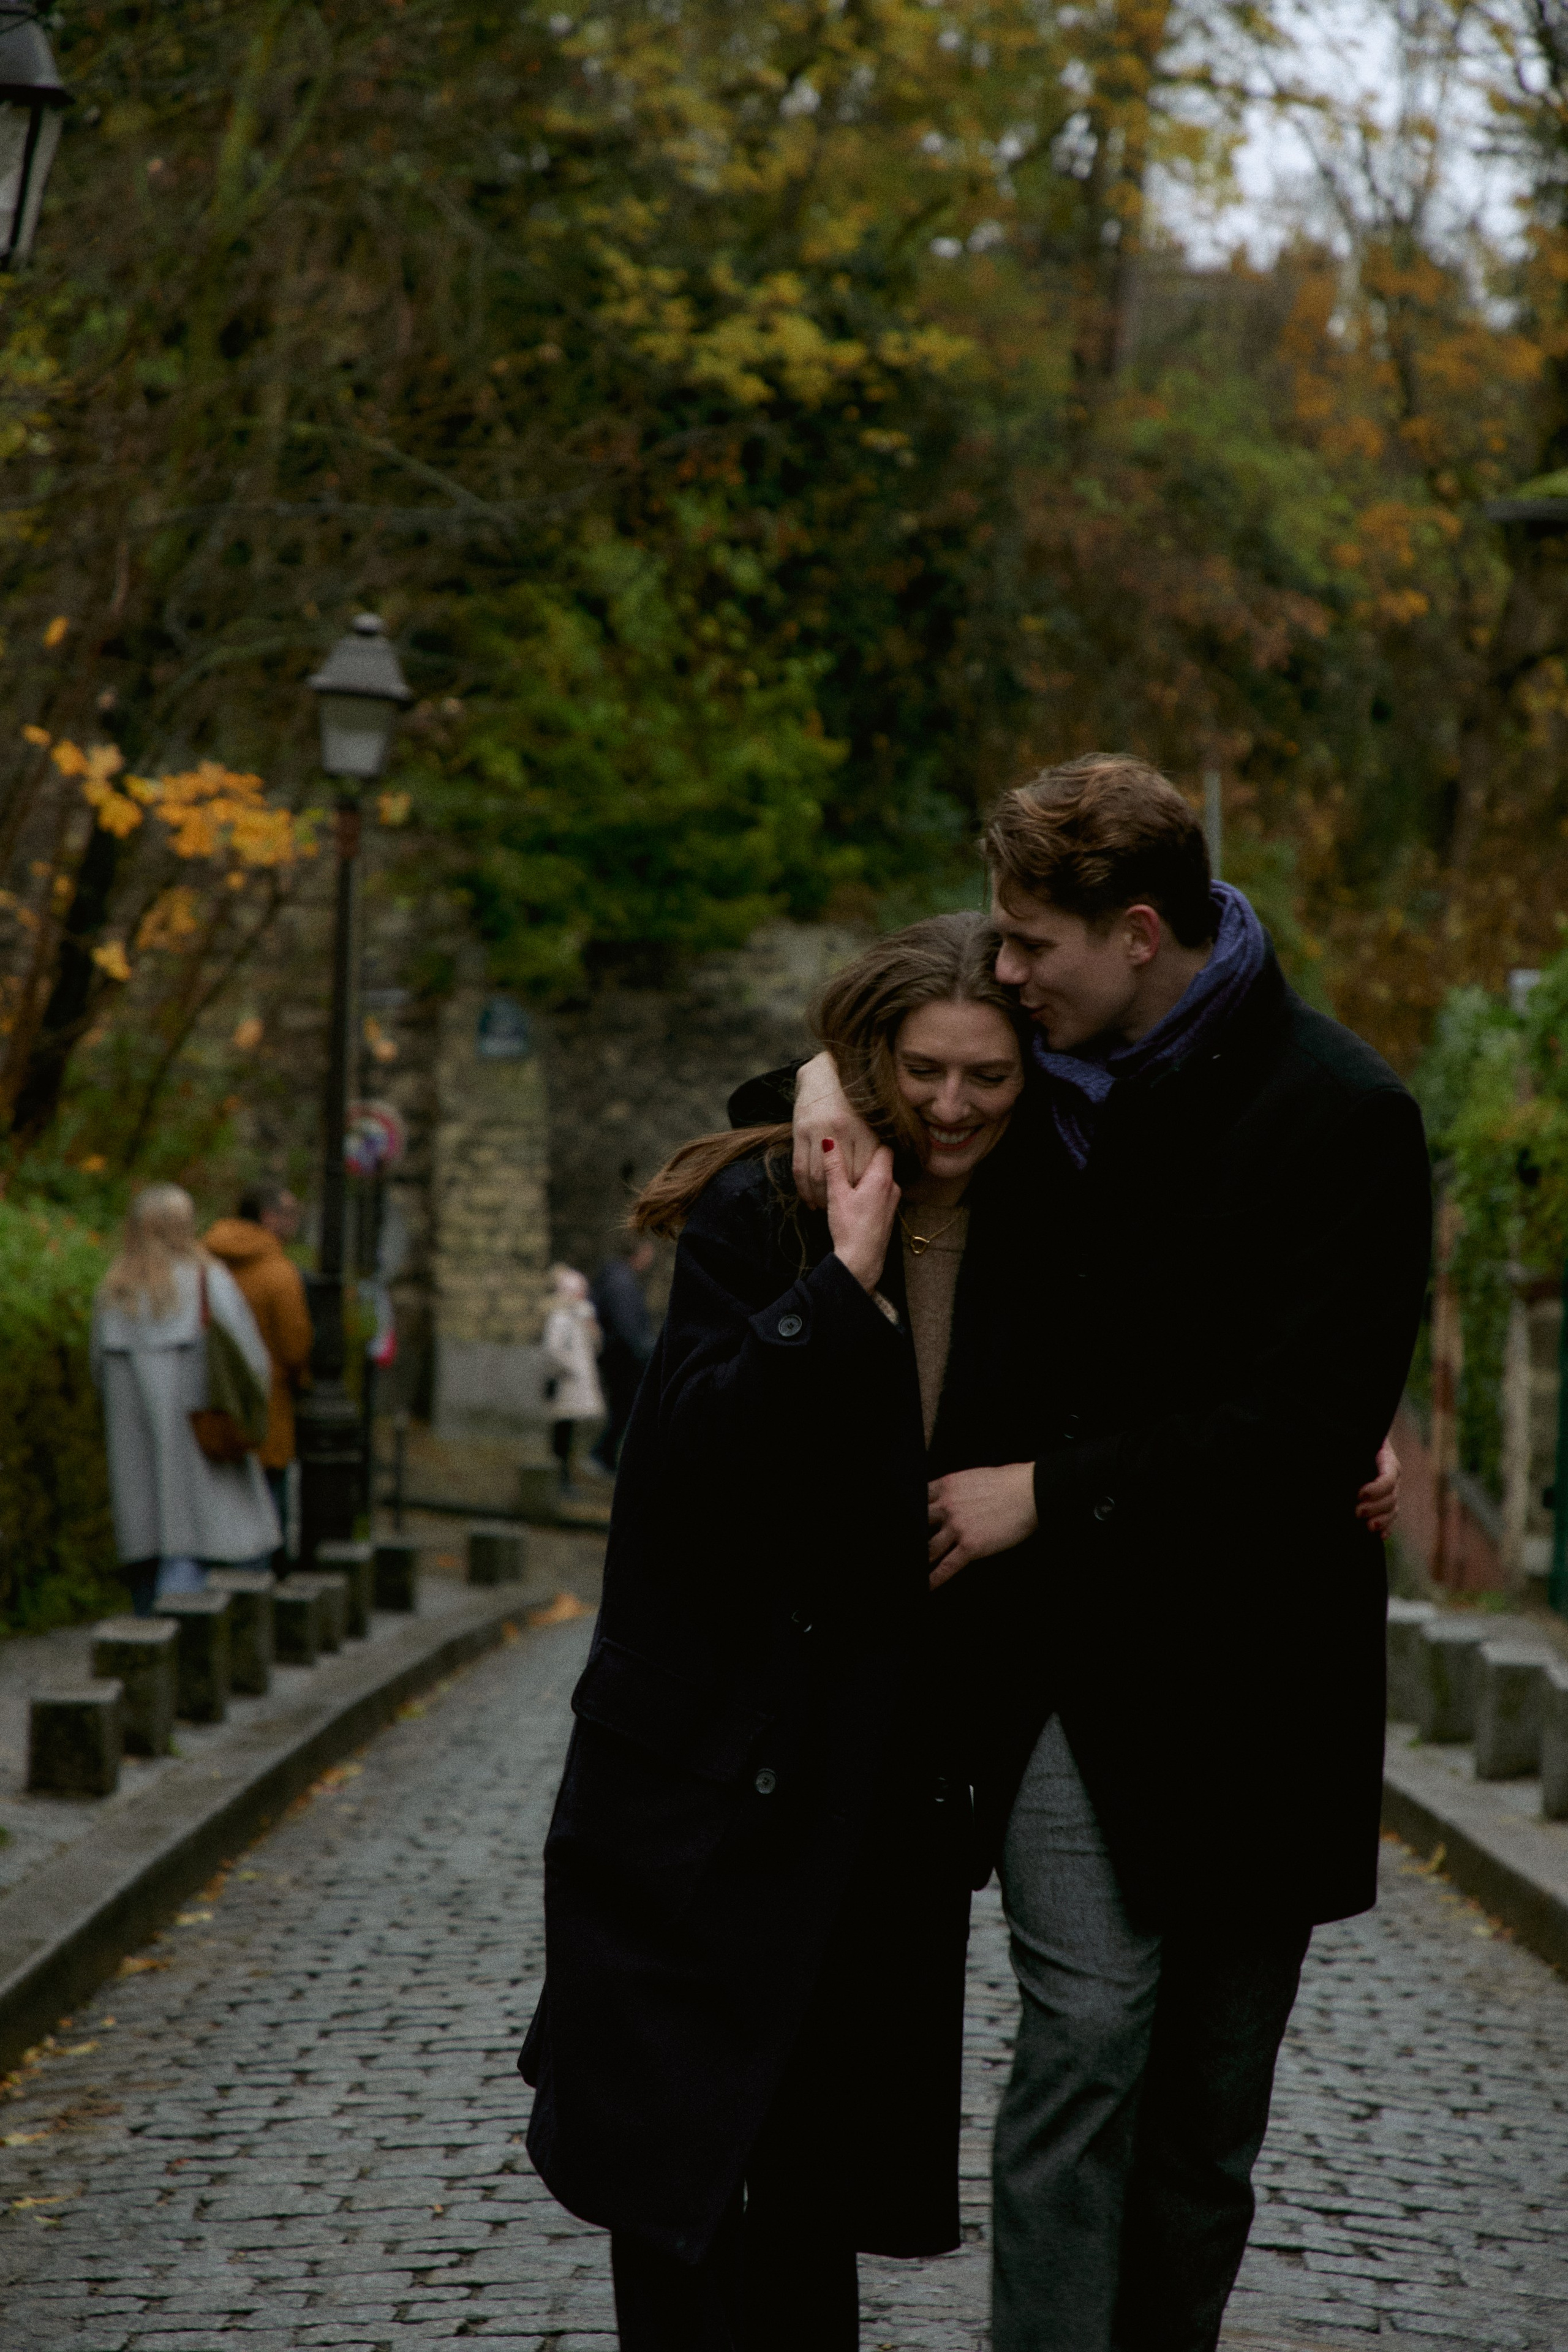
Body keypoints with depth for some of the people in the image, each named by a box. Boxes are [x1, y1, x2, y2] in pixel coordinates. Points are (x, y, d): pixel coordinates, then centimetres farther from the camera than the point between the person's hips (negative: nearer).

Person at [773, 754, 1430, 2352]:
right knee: (1088, 2026, -12)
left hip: (1246, 1676, -2)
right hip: (1063, 1642, 2)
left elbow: (1309, 1429, -16)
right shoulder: (1052, 1076, 5)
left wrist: (1052, 1489, -17)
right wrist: (834, 1080, 2)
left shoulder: (1342, 1120, -10)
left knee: (1211, 2097, 7)